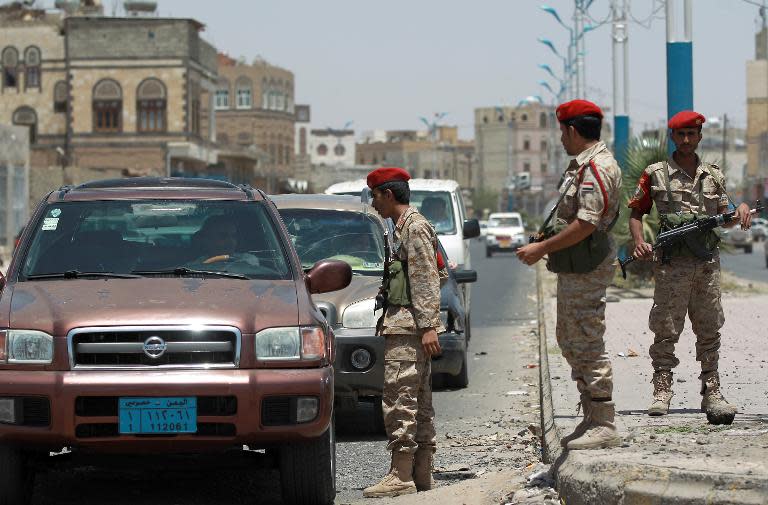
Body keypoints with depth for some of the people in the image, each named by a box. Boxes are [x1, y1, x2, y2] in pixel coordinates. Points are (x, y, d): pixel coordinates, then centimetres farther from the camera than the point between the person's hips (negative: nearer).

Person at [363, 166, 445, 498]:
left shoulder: (415, 227, -10)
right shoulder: (405, 228, 21)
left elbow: (427, 281, -17)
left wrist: (428, 326, -22)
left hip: (409, 328, -11)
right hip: (404, 327, 11)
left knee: (399, 399, -14)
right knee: (418, 401, 11)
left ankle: (401, 476, -16)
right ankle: (421, 473, 14)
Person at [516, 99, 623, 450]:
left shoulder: (597, 168, -18)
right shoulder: (582, 164, 16)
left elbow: (586, 224, -25)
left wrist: (542, 249, -19)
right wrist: (545, 242, 15)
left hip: (586, 271, -11)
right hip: (572, 270, 11)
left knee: (588, 346, -8)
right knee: (569, 341, 17)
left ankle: (604, 426, -4)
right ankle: (592, 419, 23)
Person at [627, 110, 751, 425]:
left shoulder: (713, 176, 14)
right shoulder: (655, 175, 4)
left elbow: (725, 218, 20)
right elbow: (636, 213, 8)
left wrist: (741, 210, -2)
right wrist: (639, 243, -9)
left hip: (707, 263, 3)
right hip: (672, 265, -3)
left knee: (709, 331, 5)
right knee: (666, 330, -4)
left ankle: (711, 392, 8)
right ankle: (662, 392, 0)